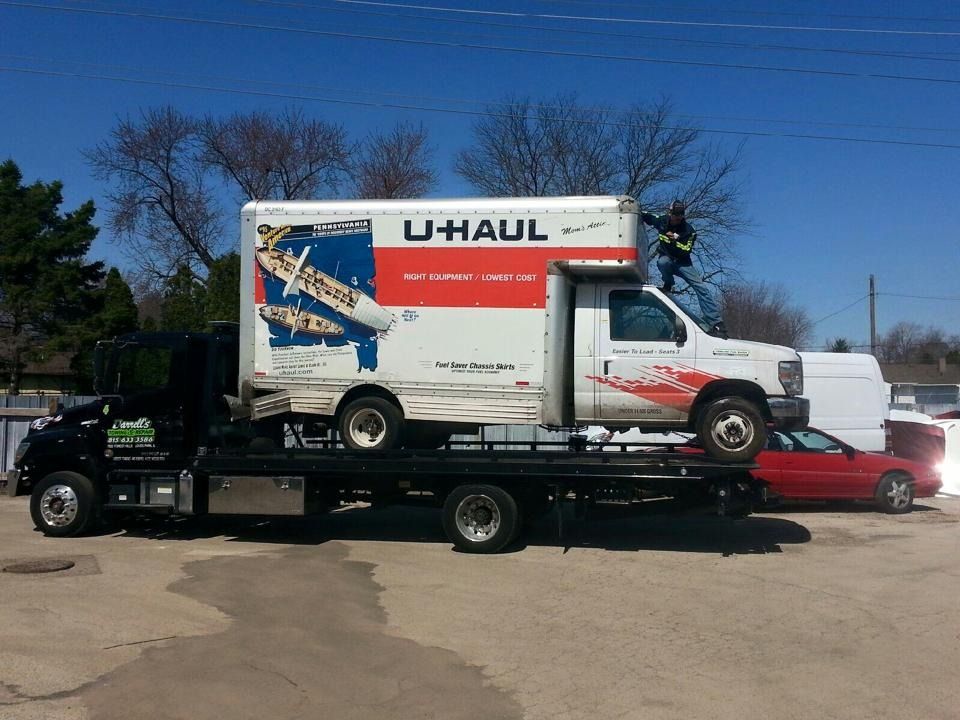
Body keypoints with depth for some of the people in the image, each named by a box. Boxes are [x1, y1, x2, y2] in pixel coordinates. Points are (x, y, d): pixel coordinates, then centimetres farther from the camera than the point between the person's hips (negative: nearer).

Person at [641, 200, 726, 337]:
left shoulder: (688, 231, -14)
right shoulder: (662, 221, -6)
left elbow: (686, 251, -21)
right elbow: (645, 216, 12)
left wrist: (675, 240, -33)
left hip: (682, 262, -1)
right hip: (666, 260, 1)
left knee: (701, 287, -20)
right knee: (662, 262, -40)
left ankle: (716, 323, -23)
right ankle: (668, 284, -7)